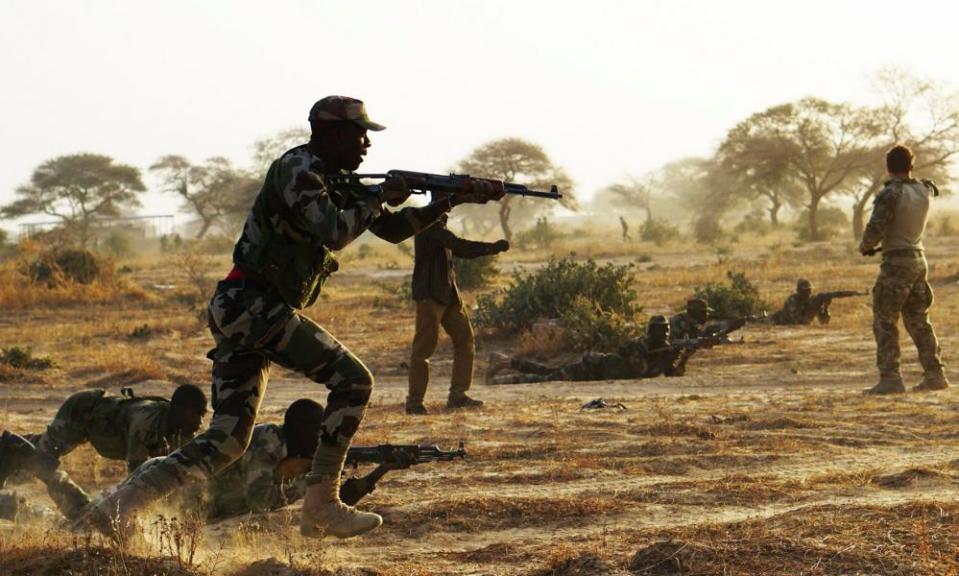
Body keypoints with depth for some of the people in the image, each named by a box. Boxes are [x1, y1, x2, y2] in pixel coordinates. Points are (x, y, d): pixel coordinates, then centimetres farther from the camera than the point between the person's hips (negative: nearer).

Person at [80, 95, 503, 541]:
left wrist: (453, 200, 15)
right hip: (254, 304, -10)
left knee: (225, 442, 7)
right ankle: (321, 506, -8)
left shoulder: (336, 182, 20)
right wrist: (379, 198, -7)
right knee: (352, 379, -9)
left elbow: (392, 229, 24)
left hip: (236, 311, 10)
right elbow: (333, 233, -21)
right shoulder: (297, 168, -9)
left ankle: (118, 507, 1)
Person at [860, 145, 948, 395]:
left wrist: (865, 247, -2)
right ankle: (935, 374, 13)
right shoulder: (924, 191, 5)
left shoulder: (890, 194, -15)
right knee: (918, 321, 14)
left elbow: (875, 230, -18)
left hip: (897, 261, -7)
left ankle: (890, 378, -10)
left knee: (885, 322, -4)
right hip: (919, 259, 7)